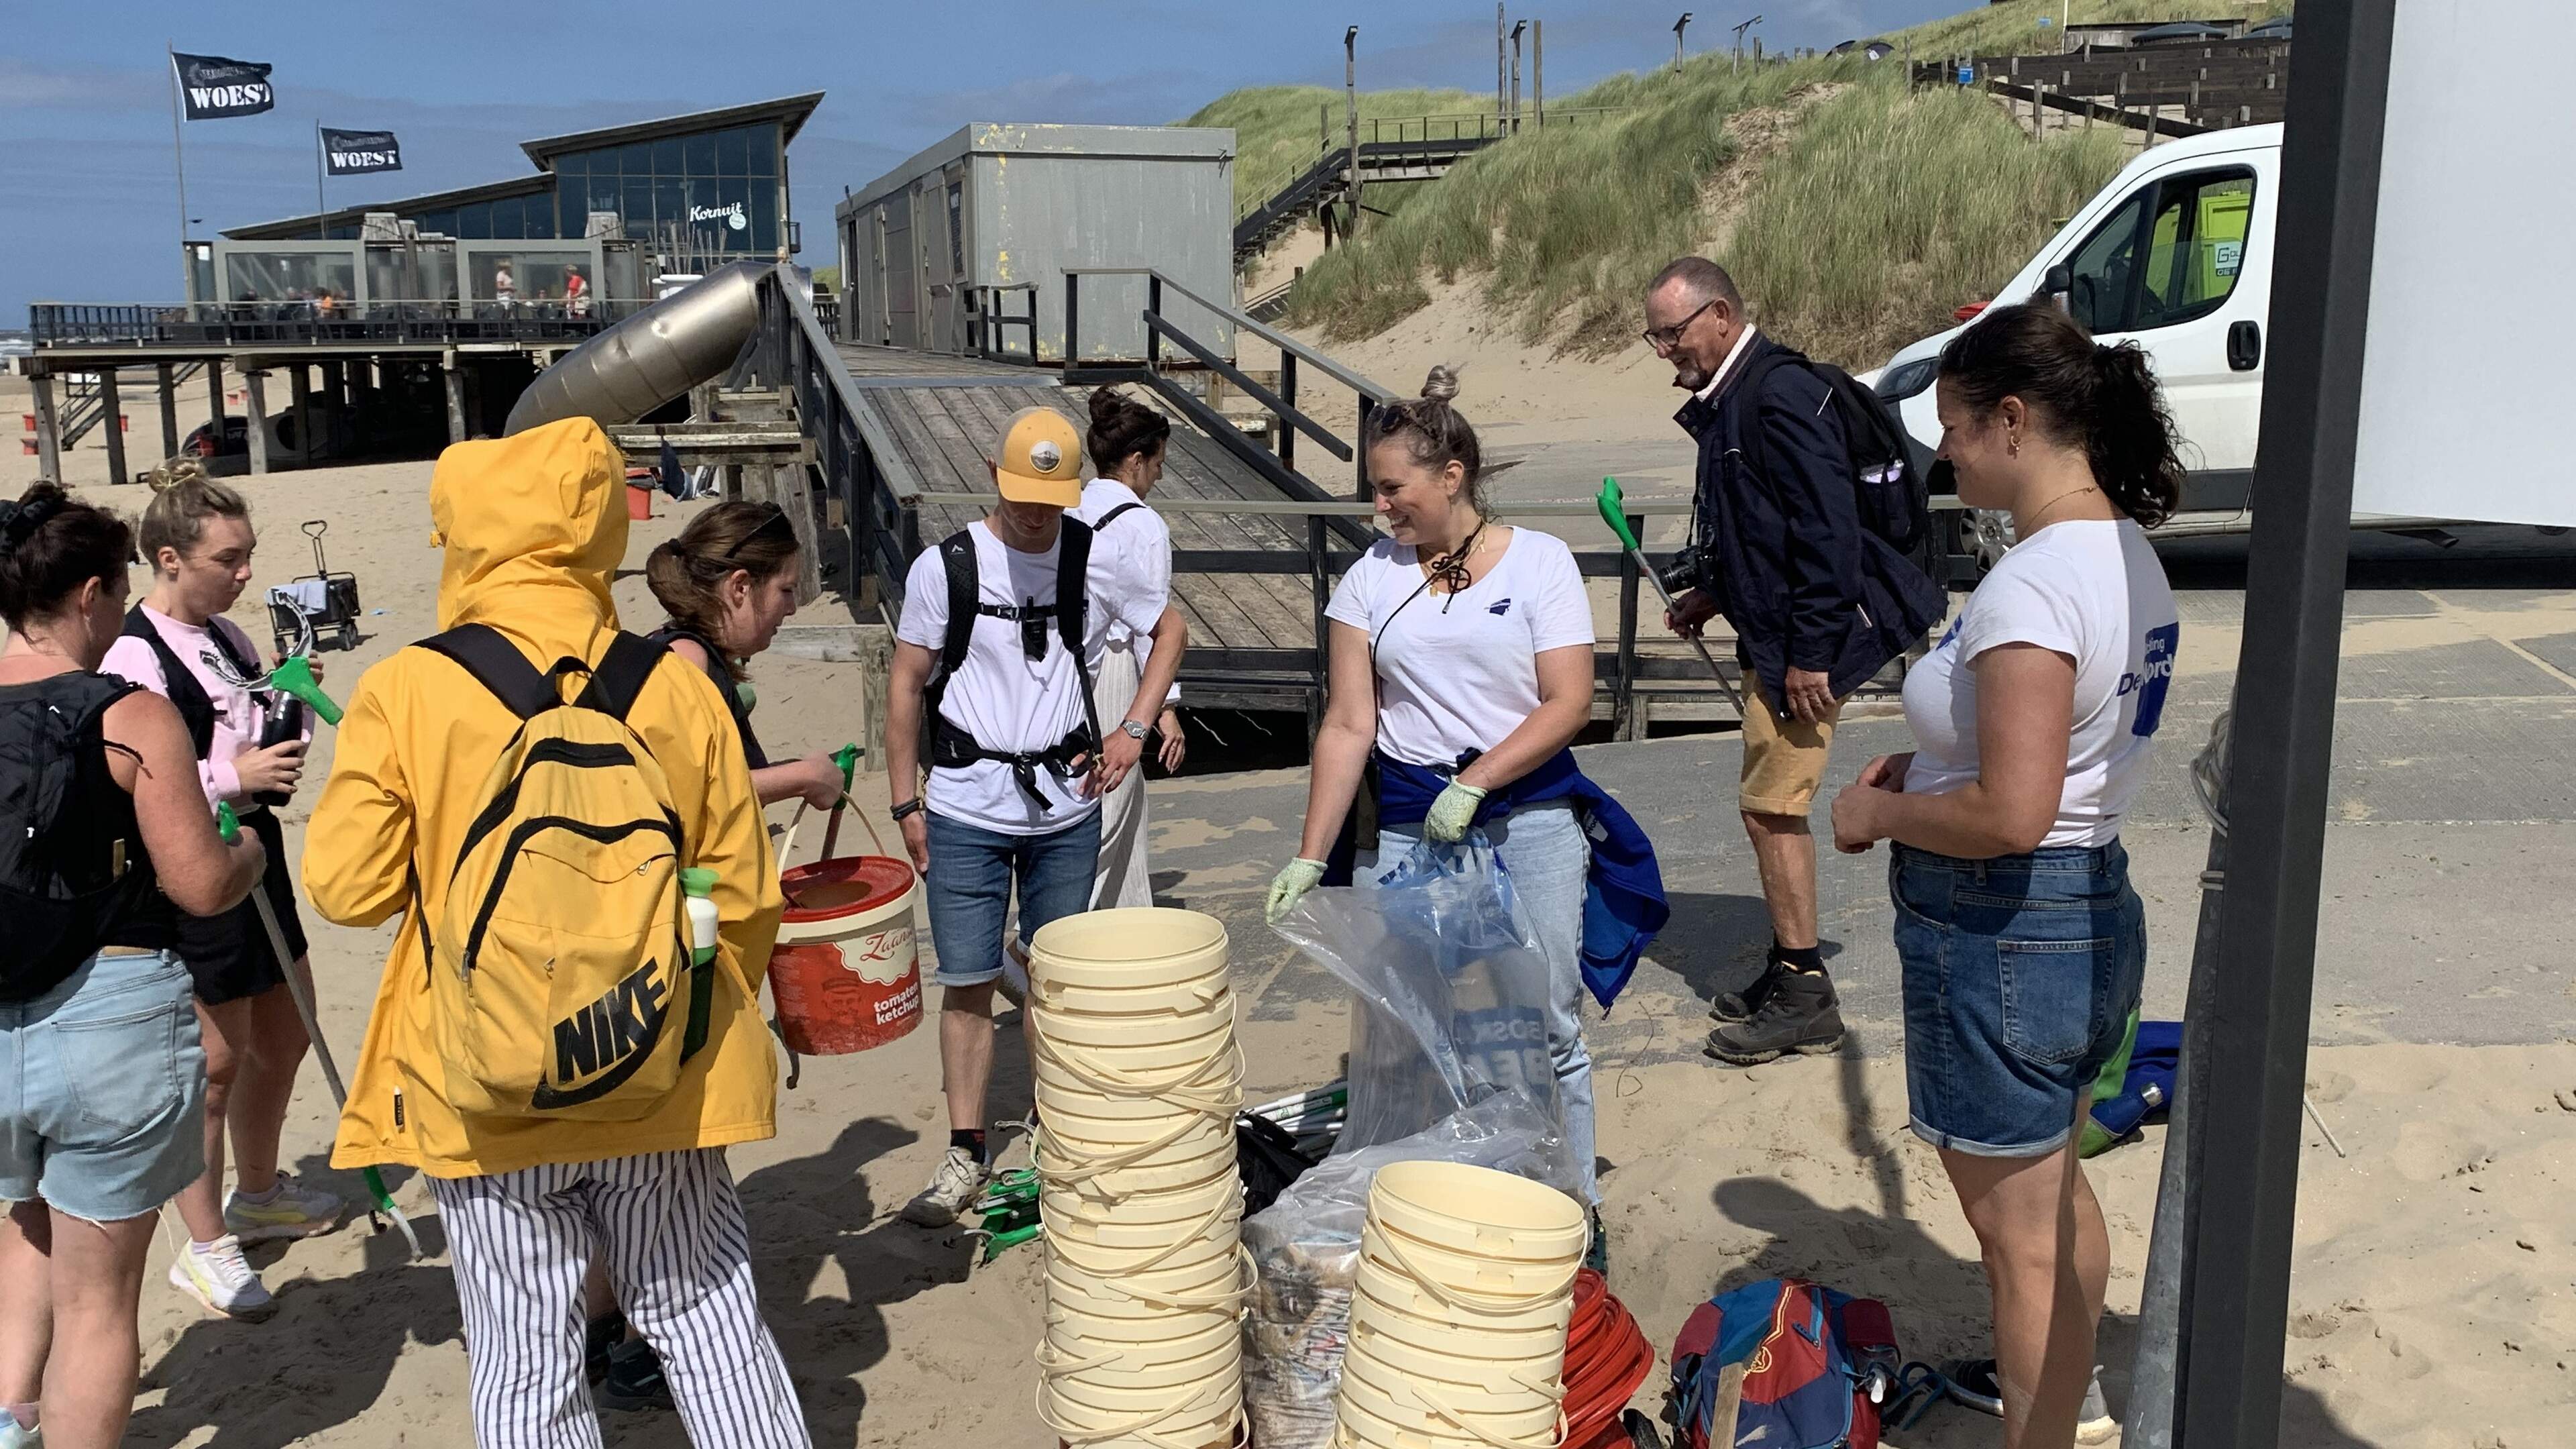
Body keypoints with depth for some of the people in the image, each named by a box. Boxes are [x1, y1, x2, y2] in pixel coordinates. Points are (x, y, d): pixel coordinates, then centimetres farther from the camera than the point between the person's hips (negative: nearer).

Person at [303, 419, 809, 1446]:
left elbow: (347, 888, -4)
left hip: (484, 1098, -1)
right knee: (710, 1327, 16)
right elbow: (742, 897, 2)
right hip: (664, 1088, 2)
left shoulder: (405, 692, -11)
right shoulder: (676, 688, -4)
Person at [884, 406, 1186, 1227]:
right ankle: (966, 1153, 11)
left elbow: (1170, 633, 13)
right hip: (965, 812, -1)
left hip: (1067, 810, 1)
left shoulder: (1099, 561, -2)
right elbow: (907, 686, 1)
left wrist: (1133, 730, 1)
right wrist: (906, 803, -1)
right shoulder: (945, 567, -5)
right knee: (968, 982, 1)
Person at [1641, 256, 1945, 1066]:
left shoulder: (1780, 396, -19)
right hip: (1772, 634, 10)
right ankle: (1789, 970, 27)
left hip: (1805, 642, -10)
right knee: (1775, 807, 15)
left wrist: (1809, 654, -24)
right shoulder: (1728, 399, 12)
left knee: (1771, 806, -5)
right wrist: (1714, 594, 17)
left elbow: (1828, 529, -24)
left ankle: (1804, 998, 5)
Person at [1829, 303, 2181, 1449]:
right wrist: (1933, 764, 8)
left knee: (2020, 1237, 8)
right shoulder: (2128, 557, 5)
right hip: (2094, 905, 11)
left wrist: (1880, 814, -14)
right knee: (2058, 1194, 30)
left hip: (2002, 933, -10)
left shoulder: (2030, 589, -26)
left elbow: (2011, 815, -30)